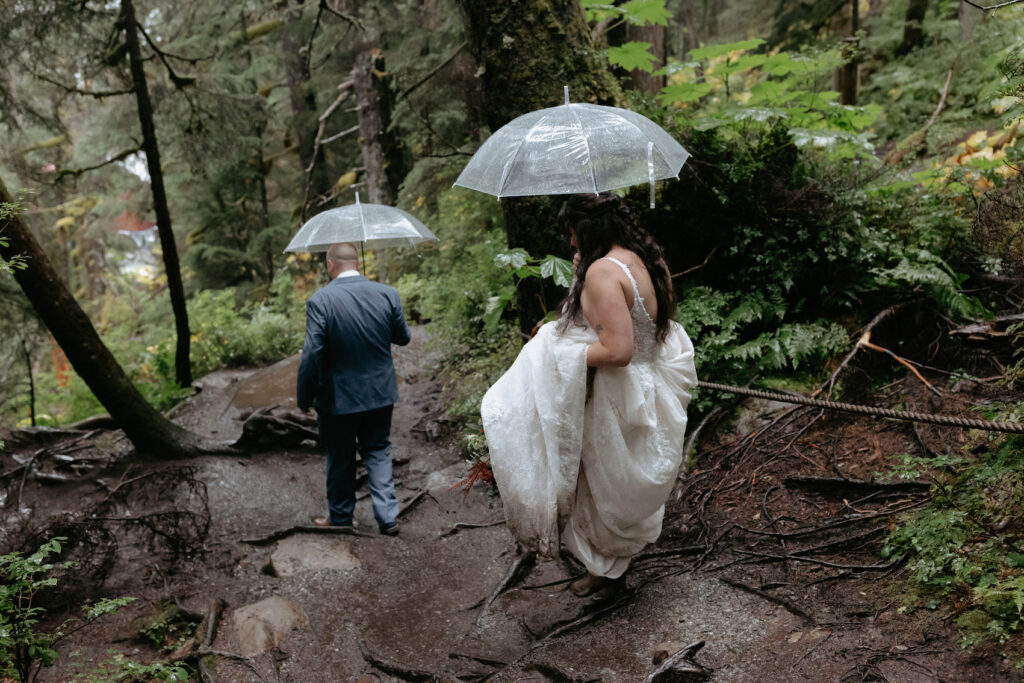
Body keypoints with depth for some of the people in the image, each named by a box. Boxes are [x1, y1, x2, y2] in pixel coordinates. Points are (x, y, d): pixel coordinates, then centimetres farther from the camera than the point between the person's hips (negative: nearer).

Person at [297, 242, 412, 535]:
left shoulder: (320, 301, -19)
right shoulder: (388, 294, -7)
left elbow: (312, 354, -19)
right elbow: (403, 338, 5)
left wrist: (304, 398, -8)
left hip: (339, 397, -3)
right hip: (381, 393, 3)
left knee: (340, 459, 15)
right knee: (378, 452, 19)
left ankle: (340, 518, 32)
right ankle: (388, 517, 18)